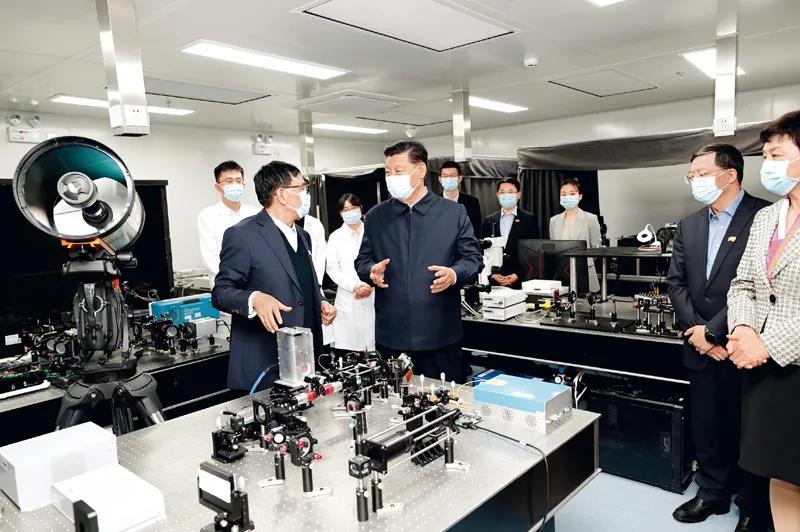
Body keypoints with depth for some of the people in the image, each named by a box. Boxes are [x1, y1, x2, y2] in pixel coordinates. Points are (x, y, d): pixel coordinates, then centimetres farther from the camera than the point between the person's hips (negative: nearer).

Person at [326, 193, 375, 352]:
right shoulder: (336, 237, 7)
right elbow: (332, 268, 2)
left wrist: (371, 285, -8)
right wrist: (355, 286, -8)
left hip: (373, 296, 0)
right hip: (348, 299, 0)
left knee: (374, 342, -2)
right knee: (349, 345, -1)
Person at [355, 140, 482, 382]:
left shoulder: (454, 213, 2)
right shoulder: (375, 217, 8)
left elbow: (474, 258, 3)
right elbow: (362, 260, 14)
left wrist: (454, 274, -16)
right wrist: (372, 272, -9)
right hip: (390, 336, 2)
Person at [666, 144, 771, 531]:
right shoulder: (688, 226, 10)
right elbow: (676, 282, 6)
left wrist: (713, 330, -16)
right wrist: (696, 332, -6)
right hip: (701, 347, 5)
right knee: (706, 427, 15)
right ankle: (713, 493, 34)